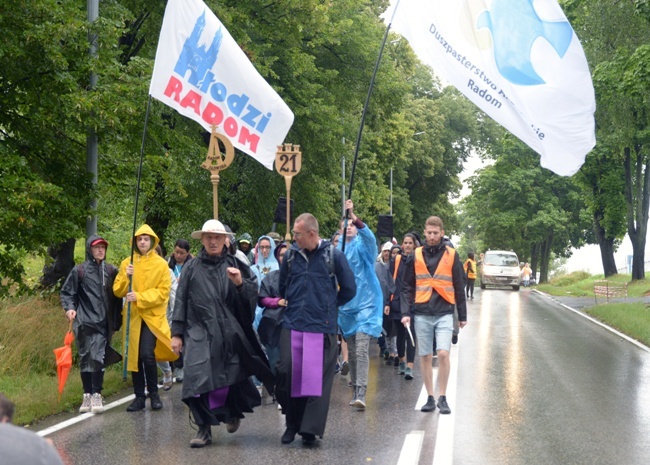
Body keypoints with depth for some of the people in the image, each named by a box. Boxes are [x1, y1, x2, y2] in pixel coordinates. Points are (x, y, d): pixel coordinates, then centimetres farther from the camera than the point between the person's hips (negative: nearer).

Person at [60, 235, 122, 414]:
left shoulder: (111, 271, 9)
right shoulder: (79, 270, 3)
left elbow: (117, 293, 12)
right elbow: (66, 293, 7)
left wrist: (116, 320, 7)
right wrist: (70, 308, -11)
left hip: (103, 323, 0)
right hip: (84, 322, 0)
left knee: (98, 358, -11)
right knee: (85, 358, 4)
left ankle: (96, 396, -6)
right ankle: (88, 395, 14)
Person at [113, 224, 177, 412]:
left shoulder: (161, 264, -1)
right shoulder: (127, 263, 8)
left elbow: (163, 292, -6)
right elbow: (118, 291, 7)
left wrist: (140, 297, -17)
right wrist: (126, 277, -12)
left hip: (152, 316, -3)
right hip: (132, 316, 4)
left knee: (147, 354, -15)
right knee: (134, 356, 4)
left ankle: (154, 393, 2)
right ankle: (139, 397, 14)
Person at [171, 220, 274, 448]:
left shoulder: (235, 266, 6)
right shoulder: (192, 268, 7)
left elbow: (253, 295, 2)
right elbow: (181, 301, 7)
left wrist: (240, 283, -18)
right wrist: (177, 333, 4)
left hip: (230, 333, 0)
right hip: (200, 333, 0)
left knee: (234, 378, 5)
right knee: (199, 378, -10)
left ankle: (234, 413, 35)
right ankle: (204, 428, -2)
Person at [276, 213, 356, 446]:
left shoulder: (333, 255, -3)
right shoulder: (290, 255, 6)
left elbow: (349, 289, 6)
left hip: (322, 327, -3)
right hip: (292, 325, 3)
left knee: (317, 378, -2)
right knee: (286, 374, -2)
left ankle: (310, 429, 3)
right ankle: (292, 423, 14)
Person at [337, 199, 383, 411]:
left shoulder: (363, 246, -2)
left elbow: (368, 235, -25)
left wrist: (353, 216, -38)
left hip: (365, 304, -5)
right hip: (345, 306, 5)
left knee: (361, 349, -16)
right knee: (351, 352, 11)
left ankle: (361, 393, -21)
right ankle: (355, 389, 22)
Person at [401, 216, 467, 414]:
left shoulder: (451, 255, 3)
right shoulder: (416, 256, 6)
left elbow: (459, 287, 8)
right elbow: (407, 287, 8)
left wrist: (462, 315, 8)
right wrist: (405, 312, -2)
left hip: (444, 313, -2)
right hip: (422, 314, 2)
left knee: (443, 353, -12)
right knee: (425, 356, 5)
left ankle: (442, 398, -1)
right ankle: (430, 398, 15)